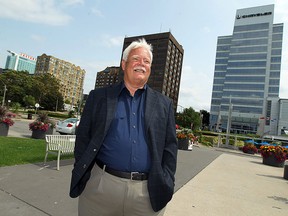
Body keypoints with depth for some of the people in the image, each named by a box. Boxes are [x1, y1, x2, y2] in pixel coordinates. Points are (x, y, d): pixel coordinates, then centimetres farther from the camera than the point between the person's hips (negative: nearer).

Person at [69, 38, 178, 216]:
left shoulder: (164, 104, 7)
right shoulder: (99, 96, 5)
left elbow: (170, 147, 5)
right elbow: (83, 138, 4)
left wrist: (166, 184, -2)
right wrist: (83, 177, -2)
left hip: (148, 191, 1)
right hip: (101, 186, 0)